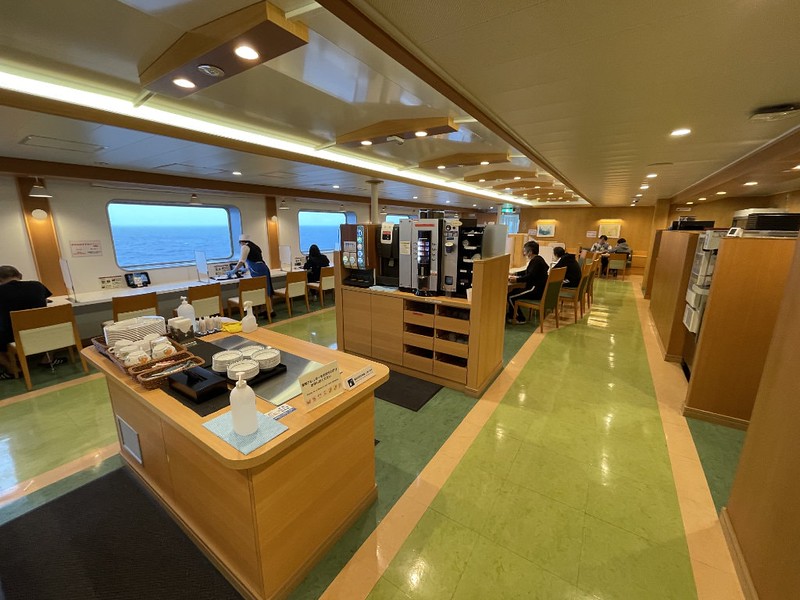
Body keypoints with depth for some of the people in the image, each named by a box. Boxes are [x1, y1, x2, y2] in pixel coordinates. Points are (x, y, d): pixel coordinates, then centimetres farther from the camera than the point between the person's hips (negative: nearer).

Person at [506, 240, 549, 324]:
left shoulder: (535, 261, -16)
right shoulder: (537, 259, 17)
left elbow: (530, 276, -27)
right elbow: (528, 272, 30)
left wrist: (516, 280, -22)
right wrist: (515, 274, 23)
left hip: (536, 291, -11)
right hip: (539, 289, 11)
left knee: (510, 296, -10)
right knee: (514, 291, 22)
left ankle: (520, 319, 3)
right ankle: (510, 315, 26)